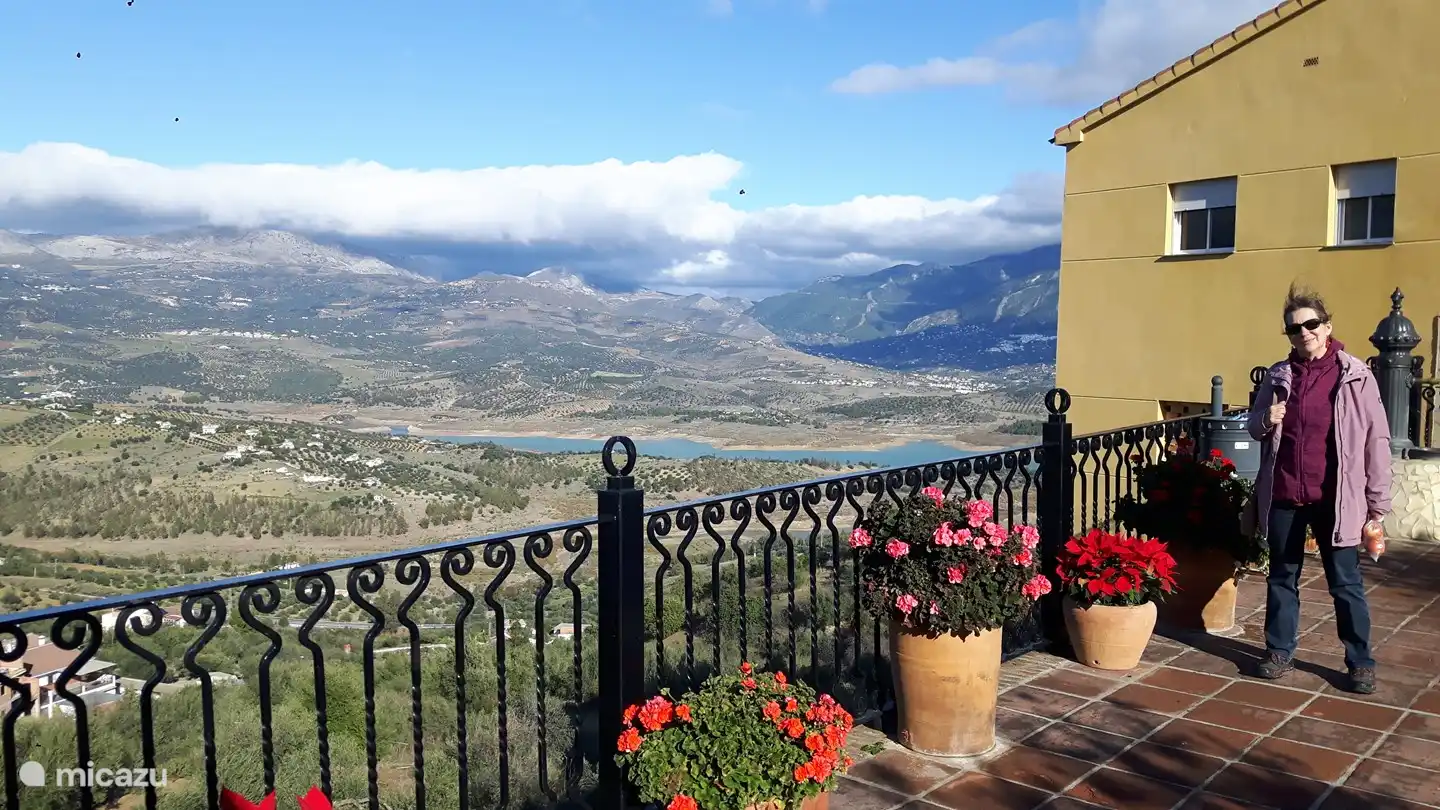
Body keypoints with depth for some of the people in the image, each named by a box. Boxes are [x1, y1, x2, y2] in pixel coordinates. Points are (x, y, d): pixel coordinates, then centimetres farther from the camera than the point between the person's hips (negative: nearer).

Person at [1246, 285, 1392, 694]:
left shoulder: (1355, 376, -5)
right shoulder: (1277, 376, 5)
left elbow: (1376, 439, -4)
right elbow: (1253, 427, 16)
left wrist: (1377, 500, -5)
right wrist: (1266, 421, -9)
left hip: (1334, 499, -3)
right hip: (1283, 497, 4)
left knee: (1345, 582, 5)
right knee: (1282, 577, 13)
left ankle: (1360, 662, 18)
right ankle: (1280, 652, 26)